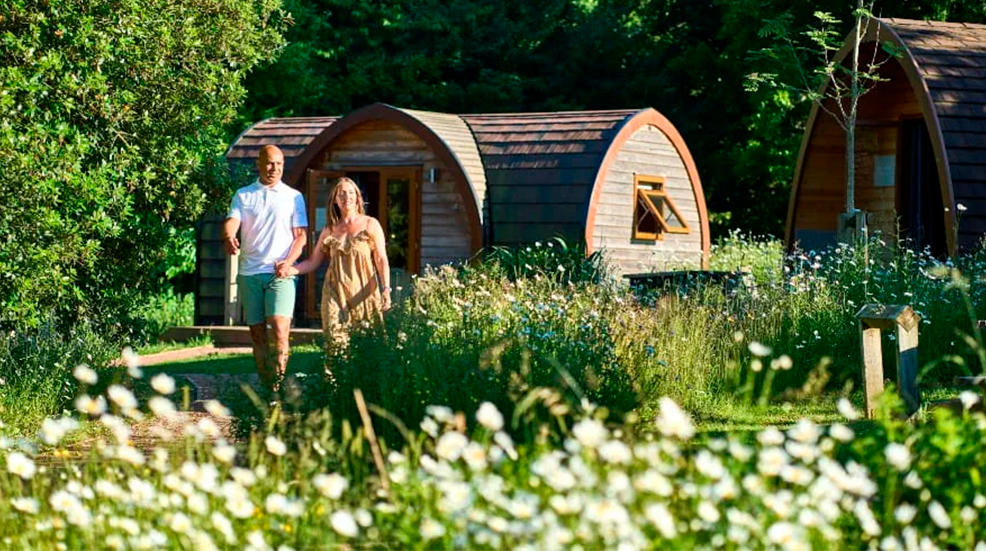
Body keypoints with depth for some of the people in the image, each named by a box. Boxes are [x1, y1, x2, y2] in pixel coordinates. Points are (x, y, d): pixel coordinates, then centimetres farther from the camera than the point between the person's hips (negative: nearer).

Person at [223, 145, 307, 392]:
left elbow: (301, 235, 6)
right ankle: (266, 386, 11)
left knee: (280, 327, -18)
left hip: (280, 273, -2)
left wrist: (288, 261, -11)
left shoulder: (293, 197, 9)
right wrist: (229, 237, -28)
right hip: (249, 272, 2)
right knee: (257, 331, 4)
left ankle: (279, 383, -19)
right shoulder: (243, 195, 11)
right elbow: (232, 221, -4)